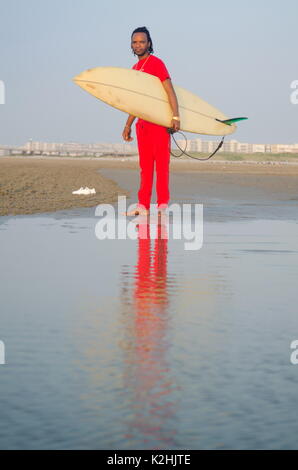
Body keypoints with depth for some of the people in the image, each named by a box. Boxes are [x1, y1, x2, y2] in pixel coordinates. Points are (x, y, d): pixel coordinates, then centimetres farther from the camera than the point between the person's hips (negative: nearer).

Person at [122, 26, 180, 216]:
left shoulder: (156, 63, -6)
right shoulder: (135, 68, 18)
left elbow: (170, 90, -14)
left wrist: (176, 117, -24)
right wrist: (128, 125, 23)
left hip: (159, 121, -8)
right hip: (143, 123, 8)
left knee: (161, 163, -6)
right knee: (145, 165, 7)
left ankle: (163, 205, -6)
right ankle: (143, 205, 8)